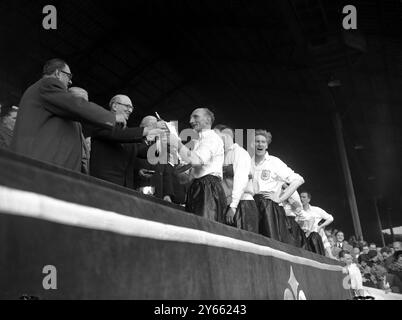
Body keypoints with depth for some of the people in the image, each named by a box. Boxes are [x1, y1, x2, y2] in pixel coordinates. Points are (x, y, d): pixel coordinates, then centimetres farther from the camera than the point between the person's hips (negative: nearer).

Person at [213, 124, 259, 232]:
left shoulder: (239, 152, 0)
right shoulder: (222, 156, 22)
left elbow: (241, 180, -13)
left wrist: (233, 206, -19)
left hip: (242, 204, -7)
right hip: (227, 205, 7)